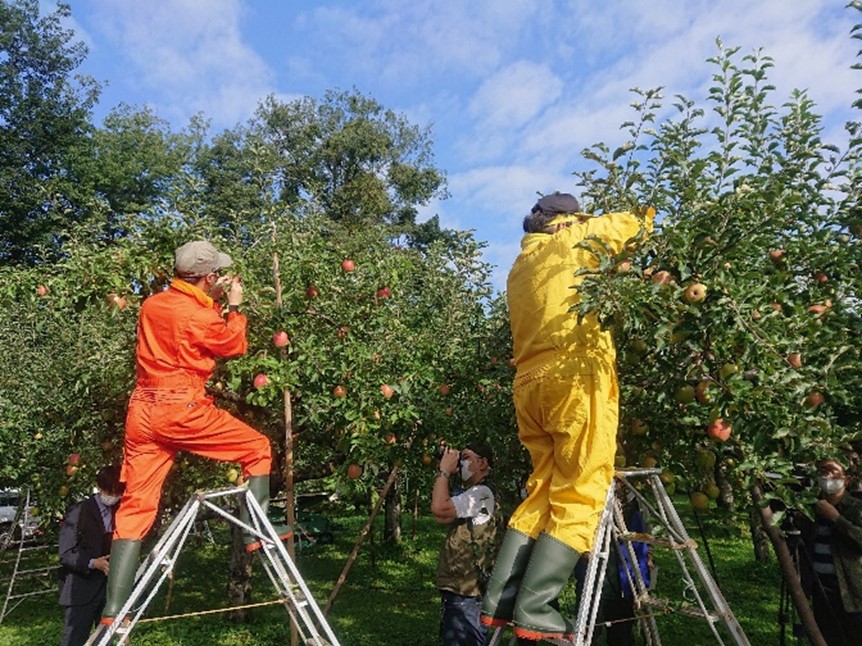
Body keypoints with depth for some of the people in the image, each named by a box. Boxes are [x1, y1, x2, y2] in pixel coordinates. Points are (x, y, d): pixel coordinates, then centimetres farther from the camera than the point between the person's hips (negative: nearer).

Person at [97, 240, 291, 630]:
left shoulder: (152, 305, 10)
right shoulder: (199, 316, -13)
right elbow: (235, 346, 5)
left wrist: (212, 301, 26)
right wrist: (234, 305, 16)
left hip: (142, 412, 8)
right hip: (182, 411, -8)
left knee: (135, 508, 9)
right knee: (257, 448, 10)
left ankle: (114, 610, 11)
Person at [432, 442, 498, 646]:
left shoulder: (482, 492, -17)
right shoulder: (470, 493, 16)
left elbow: (439, 508, -28)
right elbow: (442, 518, 11)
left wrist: (444, 471, -15)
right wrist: (444, 476, 5)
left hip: (466, 591, -11)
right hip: (458, 585, 11)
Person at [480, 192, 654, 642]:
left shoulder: (520, 265, 27)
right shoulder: (575, 238, 10)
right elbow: (640, 224, 19)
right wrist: (646, 218, 40)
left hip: (530, 383, 7)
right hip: (575, 377, -7)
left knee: (543, 490, 11)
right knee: (579, 495, -5)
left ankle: (500, 600, 9)